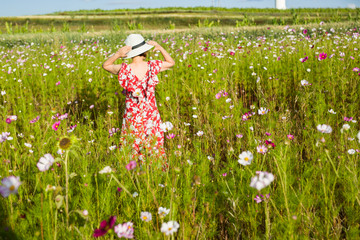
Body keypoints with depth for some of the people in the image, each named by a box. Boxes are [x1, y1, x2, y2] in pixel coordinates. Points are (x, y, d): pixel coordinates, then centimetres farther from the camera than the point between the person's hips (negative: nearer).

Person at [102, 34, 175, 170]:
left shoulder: (125, 69, -17)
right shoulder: (153, 66, -13)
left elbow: (105, 65, 2)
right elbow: (171, 62, 7)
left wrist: (117, 55, -15)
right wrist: (160, 48, -4)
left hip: (133, 116, -1)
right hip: (151, 114, 1)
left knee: (132, 148, 14)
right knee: (154, 146, 18)